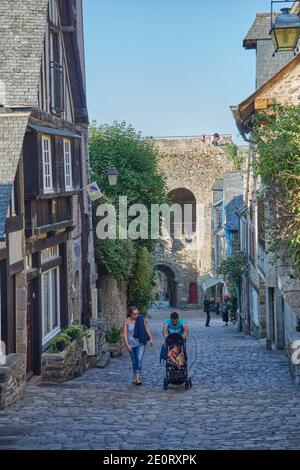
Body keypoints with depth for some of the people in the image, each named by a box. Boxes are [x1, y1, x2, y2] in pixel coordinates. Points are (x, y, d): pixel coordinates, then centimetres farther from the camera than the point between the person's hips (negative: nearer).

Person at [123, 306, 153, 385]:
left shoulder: (141, 319, -5)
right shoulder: (127, 321, -7)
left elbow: (146, 328, 8)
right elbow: (125, 333, -8)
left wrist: (150, 338, 8)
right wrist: (127, 345, -15)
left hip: (141, 343, -1)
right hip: (131, 344, 1)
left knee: (139, 359, -17)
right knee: (134, 362, 10)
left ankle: (138, 378, -21)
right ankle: (135, 378, 25)